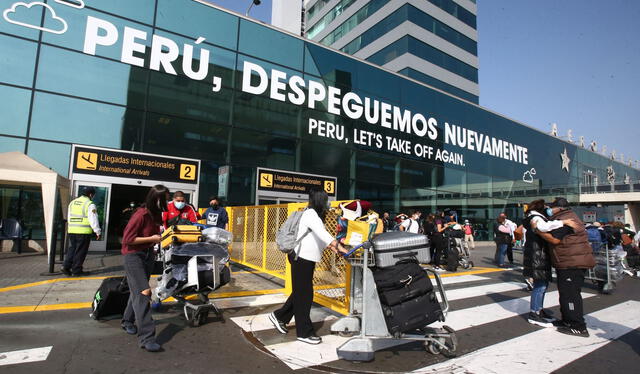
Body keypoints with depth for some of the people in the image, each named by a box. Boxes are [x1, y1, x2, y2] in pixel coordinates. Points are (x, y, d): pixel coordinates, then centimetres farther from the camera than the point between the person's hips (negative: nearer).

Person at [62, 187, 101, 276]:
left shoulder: (72, 202, 13)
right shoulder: (90, 205, -10)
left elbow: (69, 217, 19)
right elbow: (93, 219, -12)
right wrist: (98, 232, -6)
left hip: (71, 230, 6)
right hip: (84, 232, -6)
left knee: (72, 249, 18)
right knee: (80, 252, 2)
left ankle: (66, 267, 9)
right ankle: (76, 271, 8)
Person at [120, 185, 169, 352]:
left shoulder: (156, 214, 1)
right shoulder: (141, 215, -23)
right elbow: (127, 239, -21)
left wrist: (160, 236, 0)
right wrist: (151, 239, -19)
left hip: (148, 255, 8)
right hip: (133, 255, -8)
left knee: (138, 290, 21)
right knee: (143, 292, -14)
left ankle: (128, 321, 42)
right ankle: (146, 337, -13)